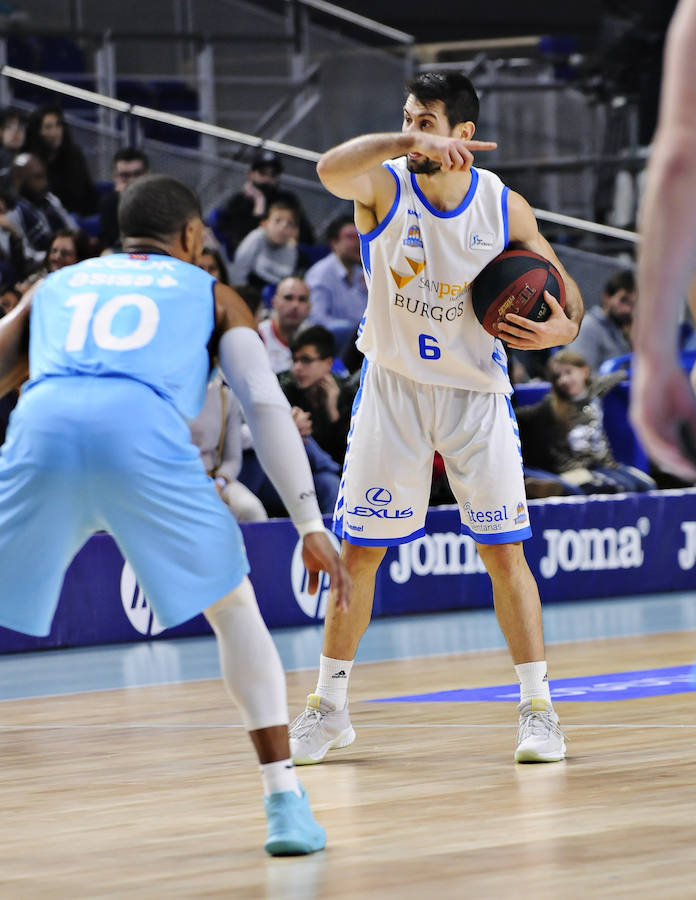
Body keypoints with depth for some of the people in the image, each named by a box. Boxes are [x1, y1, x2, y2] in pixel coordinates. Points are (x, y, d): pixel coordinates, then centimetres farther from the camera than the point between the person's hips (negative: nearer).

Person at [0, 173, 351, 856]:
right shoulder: (211, 294, 29)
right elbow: (265, 403, 16)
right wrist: (309, 524, 12)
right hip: (143, 432, -1)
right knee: (234, 608, 19)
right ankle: (286, 804, 9)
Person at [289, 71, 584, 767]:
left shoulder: (506, 208, -7)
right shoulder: (384, 187, -11)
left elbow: (562, 286, 6)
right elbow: (330, 170, -35)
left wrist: (564, 328, -16)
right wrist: (407, 145, -50)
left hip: (476, 394, 0)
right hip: (393, 389, 0)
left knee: (504, 551, -3)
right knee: (358, 549, 3)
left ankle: (537, 708, 6)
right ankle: (329, 707, 16)